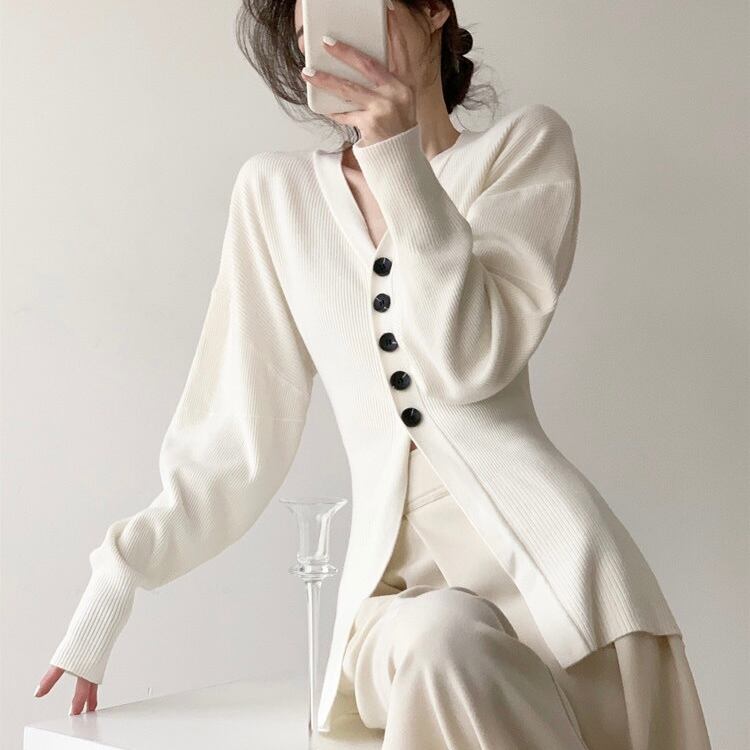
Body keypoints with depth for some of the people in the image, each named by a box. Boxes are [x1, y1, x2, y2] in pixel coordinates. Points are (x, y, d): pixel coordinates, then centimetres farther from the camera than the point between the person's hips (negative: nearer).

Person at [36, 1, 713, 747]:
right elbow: (235, 429, 10)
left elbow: (470, 364, -8)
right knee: (439, 640, -32)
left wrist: (400, 161, -14)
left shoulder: (525, 144, 6)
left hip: (538, 545, 0)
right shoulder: (275, 188, 11)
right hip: (394, 571, 1)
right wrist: (112, 585, 6)